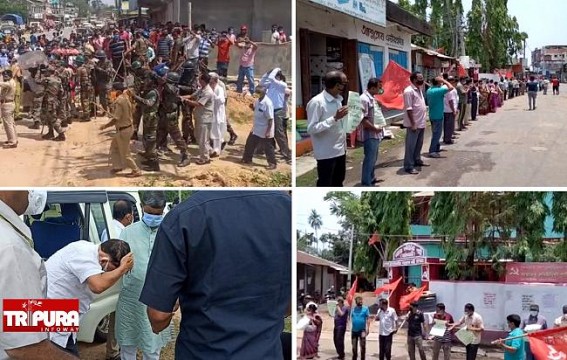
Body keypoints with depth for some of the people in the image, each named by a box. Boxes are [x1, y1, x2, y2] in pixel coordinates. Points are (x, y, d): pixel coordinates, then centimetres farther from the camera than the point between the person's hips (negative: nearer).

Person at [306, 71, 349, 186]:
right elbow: (311, 129, -24)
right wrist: (335, 118, -27)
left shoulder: (338, 100, 9)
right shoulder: (316, 102, -18)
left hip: (340, 150, 8)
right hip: (326, 153, -8)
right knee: (324, 185, 1)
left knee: (338, 183, 19)